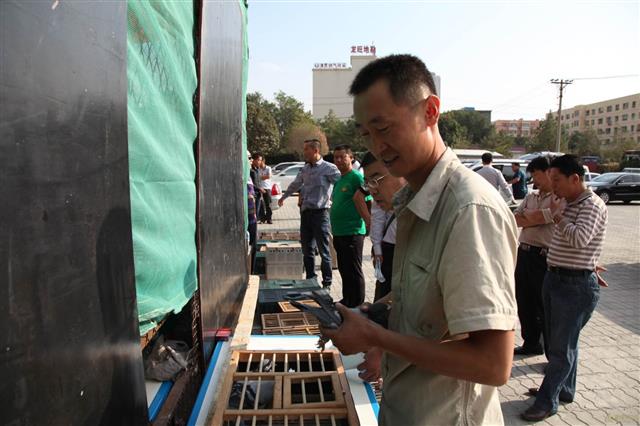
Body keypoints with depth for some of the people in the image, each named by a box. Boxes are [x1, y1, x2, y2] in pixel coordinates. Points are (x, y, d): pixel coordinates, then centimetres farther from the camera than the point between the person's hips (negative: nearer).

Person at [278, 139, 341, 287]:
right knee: (307, 250, 13)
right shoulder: (305, 169, 13)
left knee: (324, 251, 0)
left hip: (320, 213, -7)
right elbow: (295, 184, 29)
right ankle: (310, 279, 26)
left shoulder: (329, 168, -9)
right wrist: (283, 197, 41)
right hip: (305, 212, 7)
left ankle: (327, 283, 10)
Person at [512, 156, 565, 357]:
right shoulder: (530, 197, 15)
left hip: (543, 257, -7)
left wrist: (526, 215, -1)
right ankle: (531, 343, 33)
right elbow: (514, 220, 5)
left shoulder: (560, 199, -8)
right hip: (523, 253, 7)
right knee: (524, 303, 16)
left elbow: (538, 218, -19)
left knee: (544, 307, 1)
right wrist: (536, 218, -8)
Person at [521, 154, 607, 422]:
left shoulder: (592, 206, -15)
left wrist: (558, 217, -17)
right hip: (555, 279, 9)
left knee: (561, 347, 0)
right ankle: (564, 390, 34)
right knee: (558, 341, 18)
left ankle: (547, 401, 10)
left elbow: (580, 239, -30)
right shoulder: (567, 204, 10)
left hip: (576, 285, -9)